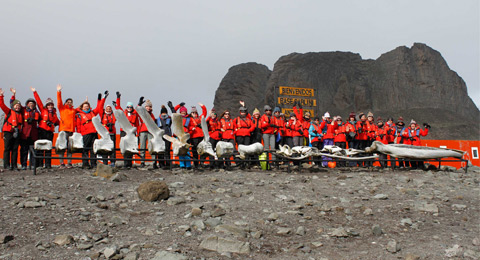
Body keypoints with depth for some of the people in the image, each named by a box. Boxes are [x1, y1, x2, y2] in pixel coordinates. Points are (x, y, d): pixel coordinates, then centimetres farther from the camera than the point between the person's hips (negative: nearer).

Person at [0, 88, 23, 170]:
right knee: (7, 149, -1)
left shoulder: (21, 114, 16)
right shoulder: (9, 111, 5)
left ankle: (14, 165, 8)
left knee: (15, 149, 4)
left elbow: (22, 122, 26)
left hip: (17, 133, 4)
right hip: (8, 132, -4)